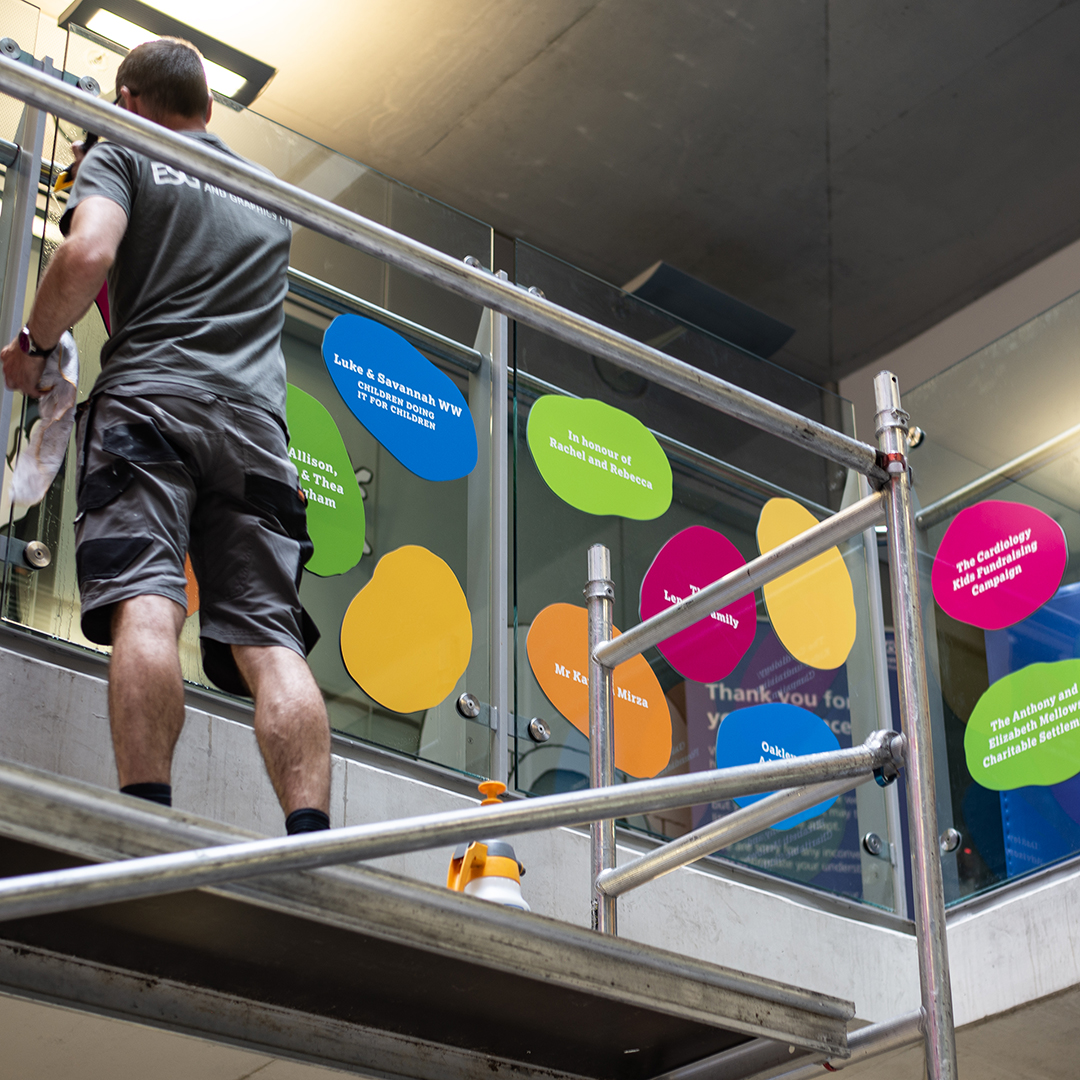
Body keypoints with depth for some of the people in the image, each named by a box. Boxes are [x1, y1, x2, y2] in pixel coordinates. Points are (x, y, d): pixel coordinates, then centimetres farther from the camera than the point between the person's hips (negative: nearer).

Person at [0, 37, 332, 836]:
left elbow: (89, 254, -6)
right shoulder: (269, 198, 33)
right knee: (270, 637, -8)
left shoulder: (122, 155, 15)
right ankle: (311, 845, -25)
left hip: (152, 398, -4)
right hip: (256, 420, 4)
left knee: (145, 609, -20)